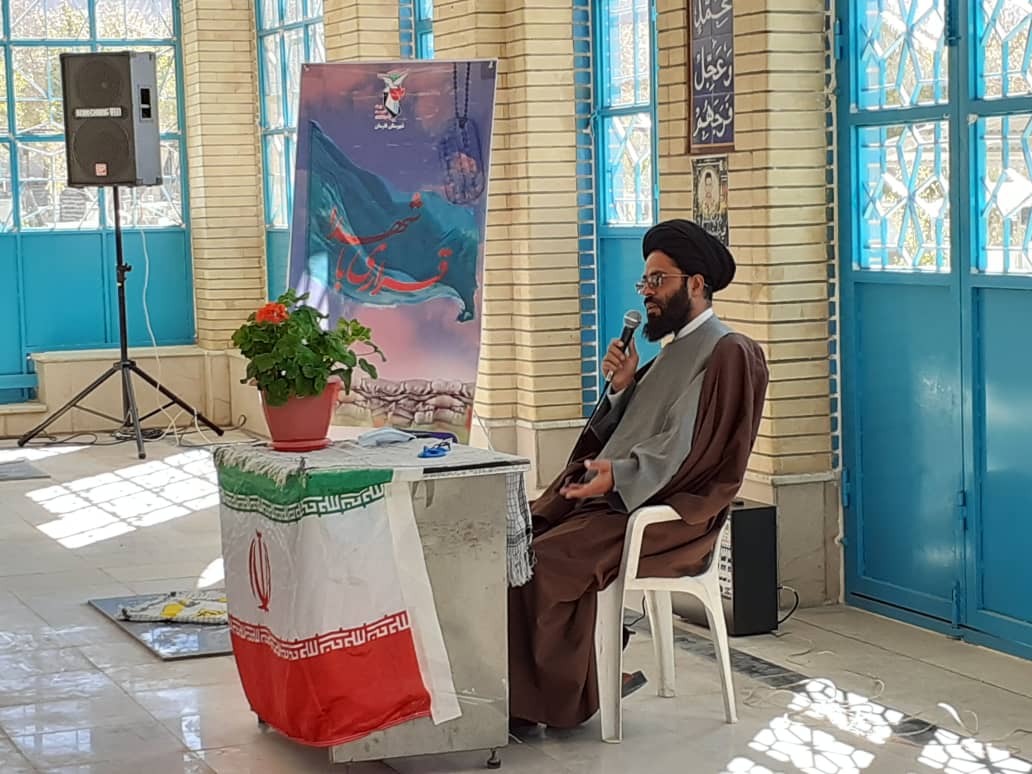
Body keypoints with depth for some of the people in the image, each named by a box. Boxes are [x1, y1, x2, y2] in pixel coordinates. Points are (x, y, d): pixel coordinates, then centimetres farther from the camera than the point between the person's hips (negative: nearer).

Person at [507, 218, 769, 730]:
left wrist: (621, 474, -30)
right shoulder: (674, 352, 22)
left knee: (549, 560, -26)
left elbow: (687, 446, -18)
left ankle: (563, 700, -12)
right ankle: (519, 687, -10)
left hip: (668, 514, -9)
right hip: (615, 496, 9)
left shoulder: (729, 354, -8)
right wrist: (621, 388, 1)